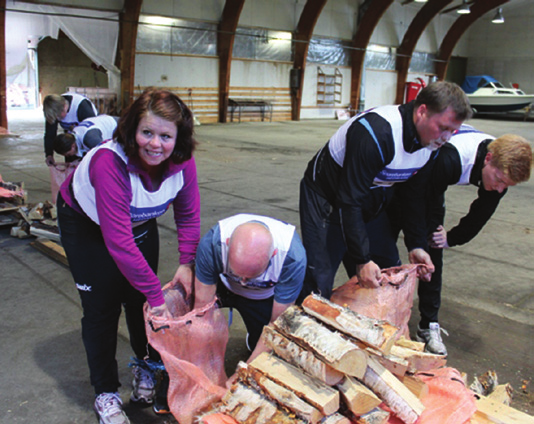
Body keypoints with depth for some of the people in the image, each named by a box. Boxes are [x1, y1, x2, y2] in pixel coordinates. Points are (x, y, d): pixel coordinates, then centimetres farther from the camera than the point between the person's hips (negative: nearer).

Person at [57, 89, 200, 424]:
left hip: (140, 222, 4)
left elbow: (189, 215, -8)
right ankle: (106, 393, 17)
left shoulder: (182, 161, -25)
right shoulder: (109, 163, -41)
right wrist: (156, 293, -35)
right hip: (86, 223, -4)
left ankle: (146, 365, 36)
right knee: (102, 306, -1)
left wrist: (187, 263, -16)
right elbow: (119, 242, -40)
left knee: (140, 298, 10)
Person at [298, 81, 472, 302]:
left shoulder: (431, 142, -8)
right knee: (318, 284, -13)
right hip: (328, 200, -7)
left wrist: (417, 244, -3)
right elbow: (349, 201, -32)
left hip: (372, 204, 8)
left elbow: (415, 195, 4)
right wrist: (362, 260, -29)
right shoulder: (376, 132, -33)